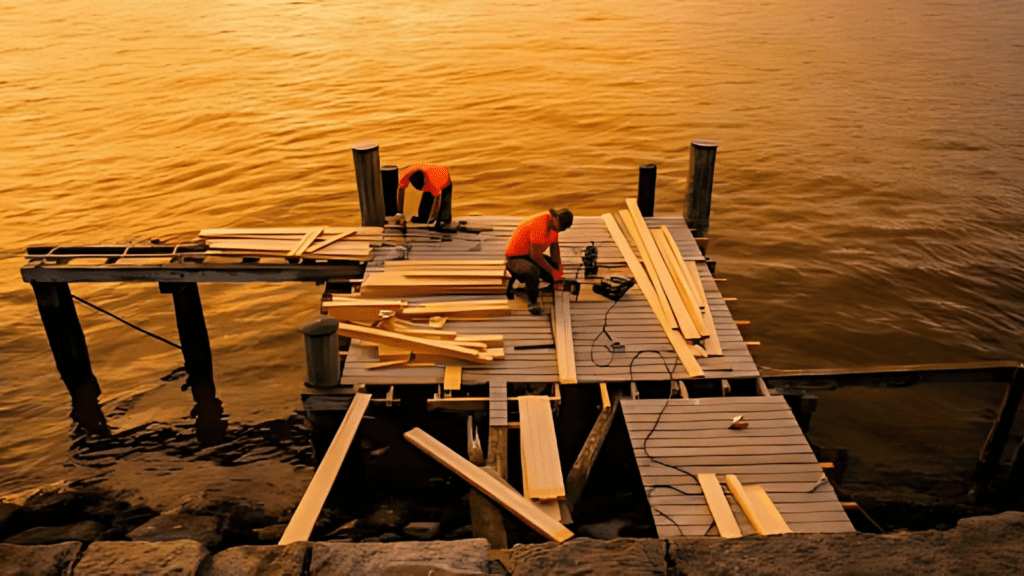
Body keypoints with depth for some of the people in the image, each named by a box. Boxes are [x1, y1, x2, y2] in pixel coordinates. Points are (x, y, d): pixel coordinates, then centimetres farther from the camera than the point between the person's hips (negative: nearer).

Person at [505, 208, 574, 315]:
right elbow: (535, 256, -30)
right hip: (515, 257, -10)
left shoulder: (554, 223, -1)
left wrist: (559, 269, 3)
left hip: (530, 255, 10)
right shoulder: (540, 225, -30)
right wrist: (553, 271, -21)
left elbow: (554, 247, 12)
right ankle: (533, 302, -15)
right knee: (534, 270, -39)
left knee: (556, 269, 3)